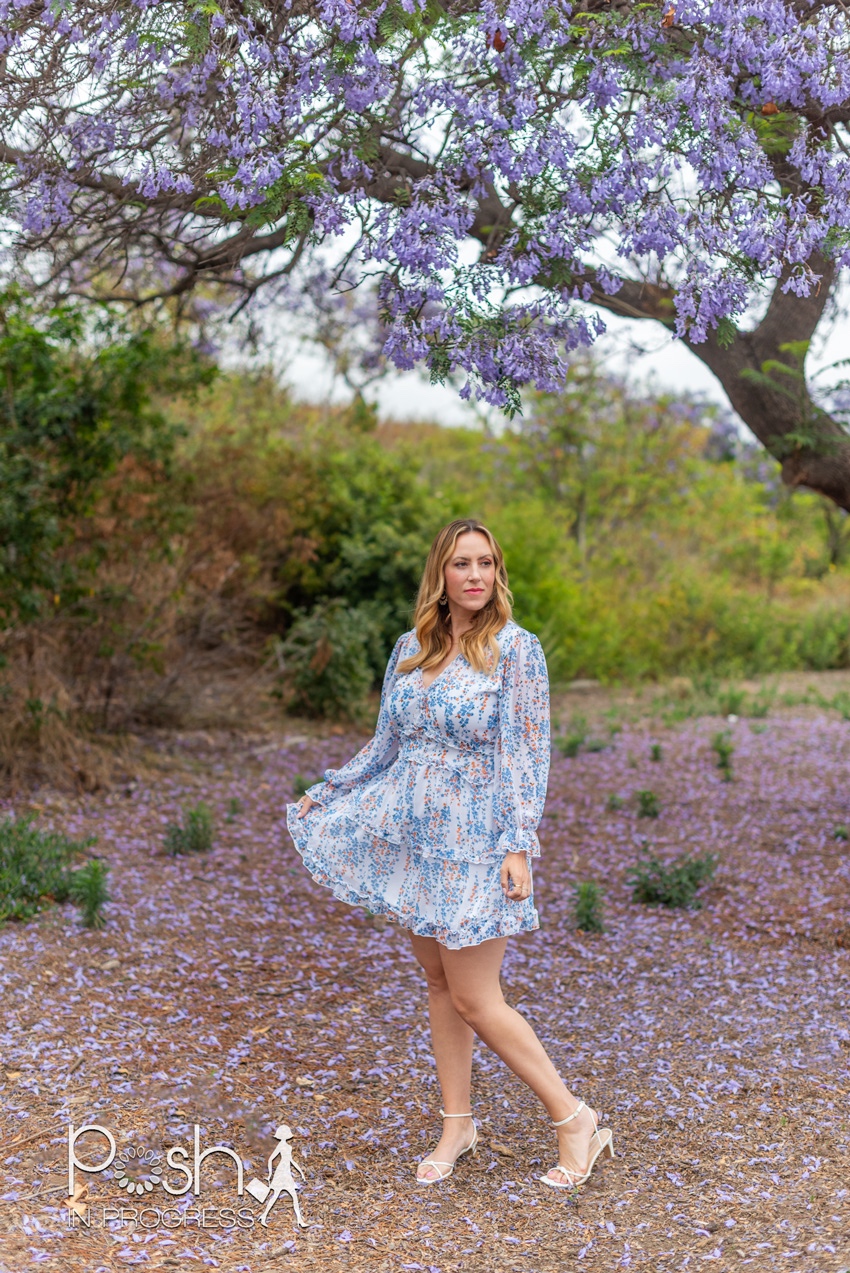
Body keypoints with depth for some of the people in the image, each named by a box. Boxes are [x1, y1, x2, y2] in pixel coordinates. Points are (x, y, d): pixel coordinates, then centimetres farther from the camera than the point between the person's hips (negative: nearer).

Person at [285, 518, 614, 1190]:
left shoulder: (516, 649, -9)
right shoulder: (412, 649, 8)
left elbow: (529, 752, -12)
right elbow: (388, 743, 17)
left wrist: (519, 844, -18)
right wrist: (327, 792, 19)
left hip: (476, 841, -6)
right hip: (416, 835, 6)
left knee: (474, 1000, -5)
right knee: (439, 982, 12)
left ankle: (574, 1118, 9)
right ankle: (458, 1123, 25)